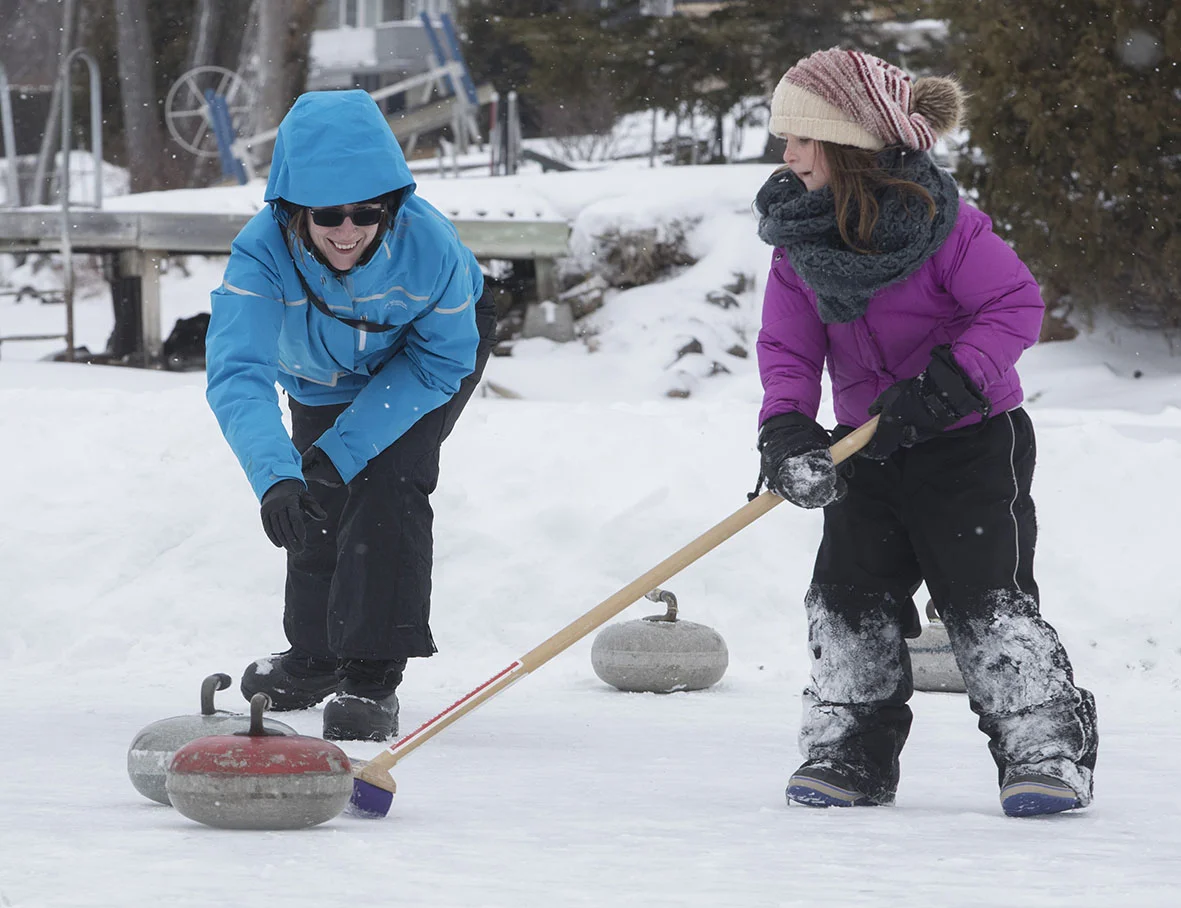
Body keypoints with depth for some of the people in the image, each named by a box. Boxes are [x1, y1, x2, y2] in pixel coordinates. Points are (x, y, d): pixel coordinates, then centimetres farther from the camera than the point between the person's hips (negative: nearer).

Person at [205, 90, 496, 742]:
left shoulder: (428, 246, -42)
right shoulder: (262, 251, -42)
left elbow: (439, 362, -27)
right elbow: (237, 373, -50)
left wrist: (346, 448, -34)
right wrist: (275, 476, -67)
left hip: (425, 355, -3)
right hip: (322, 375, 3)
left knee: (386, 486, -22)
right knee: (315, 502, 14)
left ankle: (374, 677, -16)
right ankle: (316, 657, 41)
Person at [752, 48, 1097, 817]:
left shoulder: (940, 222, -19)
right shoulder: (799, 237, -1)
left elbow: (1016, 305, -17)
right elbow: (788, 347, -3)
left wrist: (948, 382, -28)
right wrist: (786, 430, -21)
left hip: (971, 443, -6)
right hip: (870, 449, 6)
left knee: (987, 598, -10)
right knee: (849, 597, 2)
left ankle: (1048, 752, -3)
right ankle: (852, 755, 13)